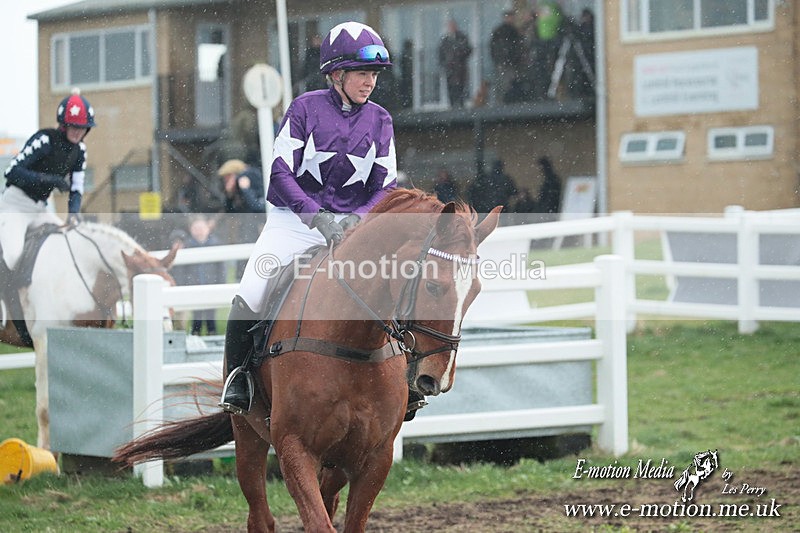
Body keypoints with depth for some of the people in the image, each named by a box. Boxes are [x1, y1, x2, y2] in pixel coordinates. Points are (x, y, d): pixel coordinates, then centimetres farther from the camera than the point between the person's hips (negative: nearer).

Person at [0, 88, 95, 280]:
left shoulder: (79, 150, 3)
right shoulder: (44, 140, -19)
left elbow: (76, 189, 4)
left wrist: (73, 213, -17)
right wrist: (50, 179, -31)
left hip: (40, 209, 8)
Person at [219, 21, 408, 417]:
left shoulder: (380, 121, 5)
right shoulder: (305, 108, -5)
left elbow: (386, 186, 3)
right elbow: (280, 172, -10)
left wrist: (359, 219, -18)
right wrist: (317, 216, -24)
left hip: (353, 223, 3)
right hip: (296, 218, -3)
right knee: (250, 295, -20)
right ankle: (237, 374, 1)